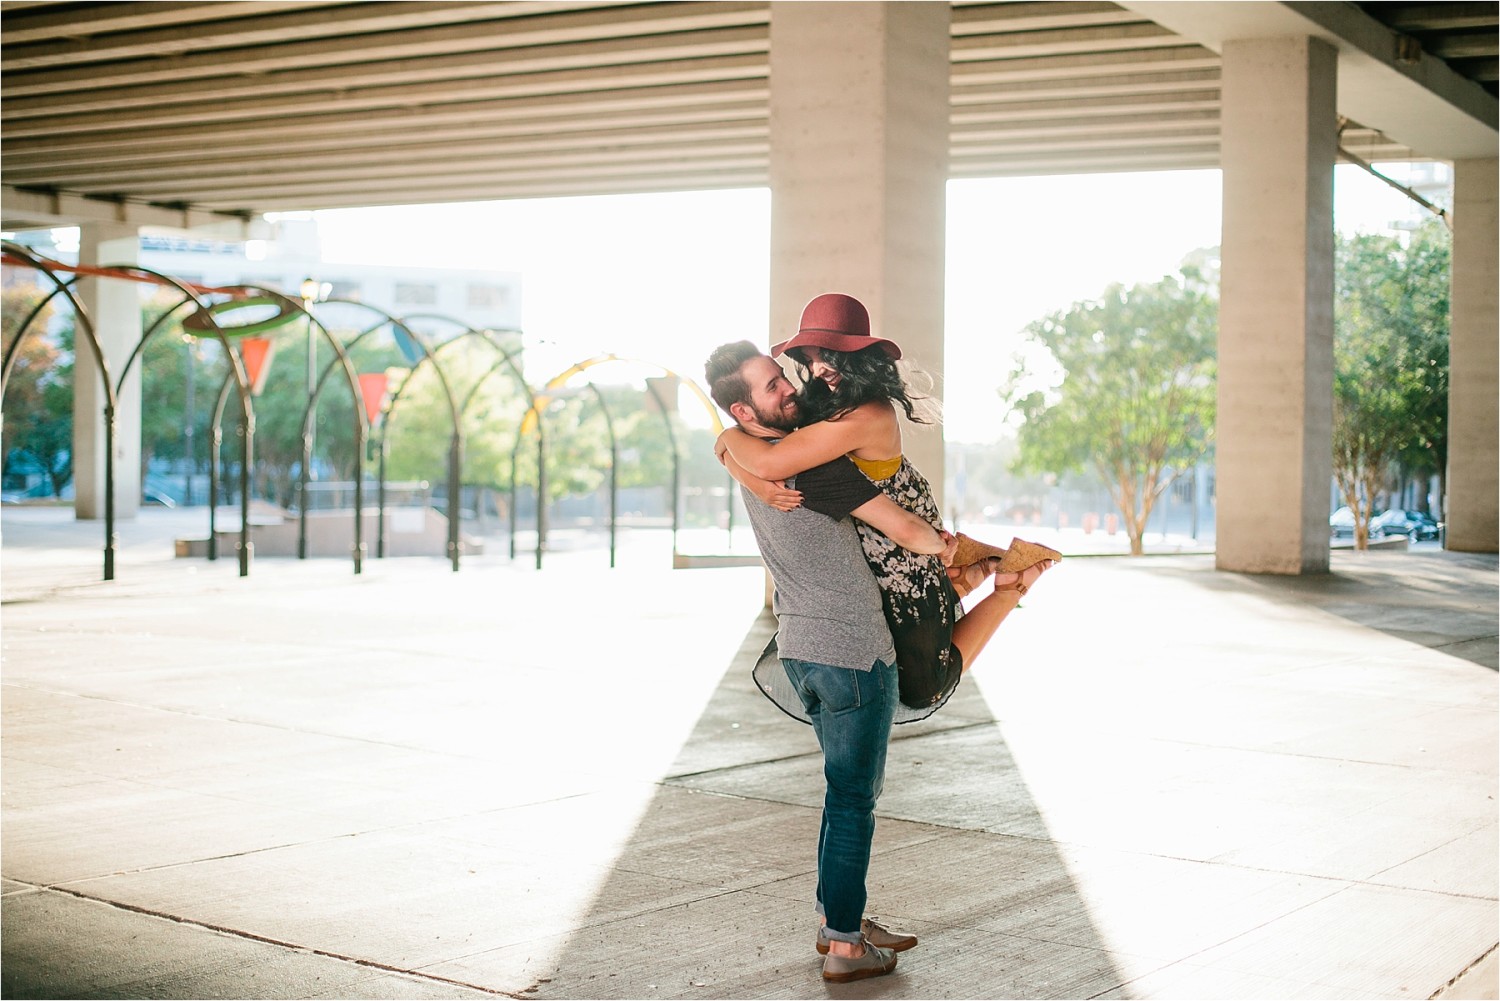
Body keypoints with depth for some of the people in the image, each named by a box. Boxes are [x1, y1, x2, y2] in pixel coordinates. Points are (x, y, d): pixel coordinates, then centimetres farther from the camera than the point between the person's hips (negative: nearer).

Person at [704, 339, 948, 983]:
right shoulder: (811, 460, -19)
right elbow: (905, 529, -17)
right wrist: (943, 545, 4)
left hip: (799, 649, 9)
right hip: (853, 651, -9)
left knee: (853, 788, 21)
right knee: (853, 798, 0)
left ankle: (839, 919, 29)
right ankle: (844, 948, 6)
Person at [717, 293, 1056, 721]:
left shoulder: (865, 417, -32)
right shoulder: (816, 410, -5)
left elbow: (769, 462, -37)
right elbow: (731, 451, -5)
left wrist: (730, 439, -15)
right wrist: (759, 485, -26)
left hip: (905, 570, -8)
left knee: (923, 691, 11)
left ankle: (1011, 585, 17)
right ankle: (973, 570, 27)